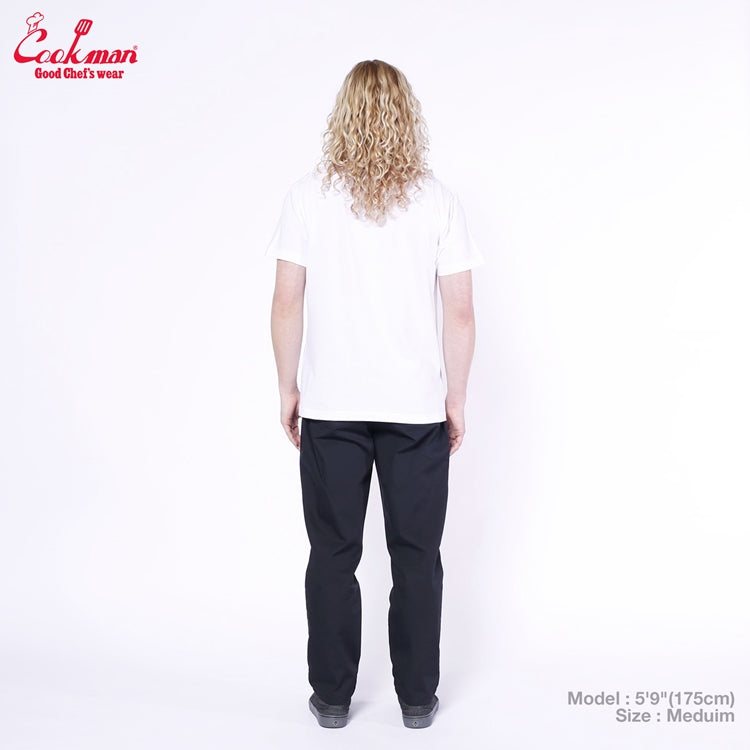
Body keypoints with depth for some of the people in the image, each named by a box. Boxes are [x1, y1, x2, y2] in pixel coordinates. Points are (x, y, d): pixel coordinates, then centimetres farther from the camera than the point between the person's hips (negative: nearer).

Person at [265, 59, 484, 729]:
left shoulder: (309, 194, -2)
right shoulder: (436, 199, -1)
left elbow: (287, 303, -3)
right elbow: (461, 314, -3)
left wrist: (288, 387, 8)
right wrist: (456, 398, 7)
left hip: (330, 405, 0)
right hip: (417, 405, 0)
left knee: (333, 555, 12)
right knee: (417, 556, 12)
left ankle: (332, 697, 24)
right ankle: (417, 697, 24)